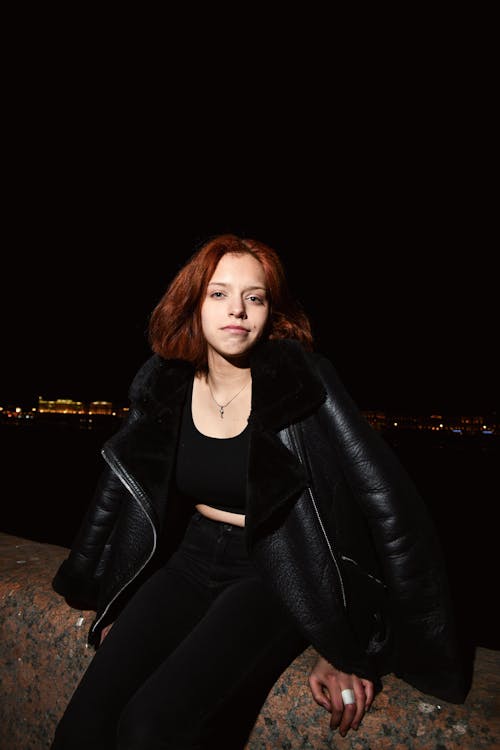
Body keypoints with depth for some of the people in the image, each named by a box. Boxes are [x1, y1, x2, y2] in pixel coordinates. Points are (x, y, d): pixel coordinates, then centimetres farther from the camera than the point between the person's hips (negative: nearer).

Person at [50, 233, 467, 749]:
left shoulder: (302, 381, -15)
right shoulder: (164, 384, -3)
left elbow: (382, 498, -16)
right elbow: (119, 490, 9)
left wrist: (351, 648, -13)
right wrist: (111, 602, 14)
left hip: (275, 576, -3)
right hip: (189, 564, 4)